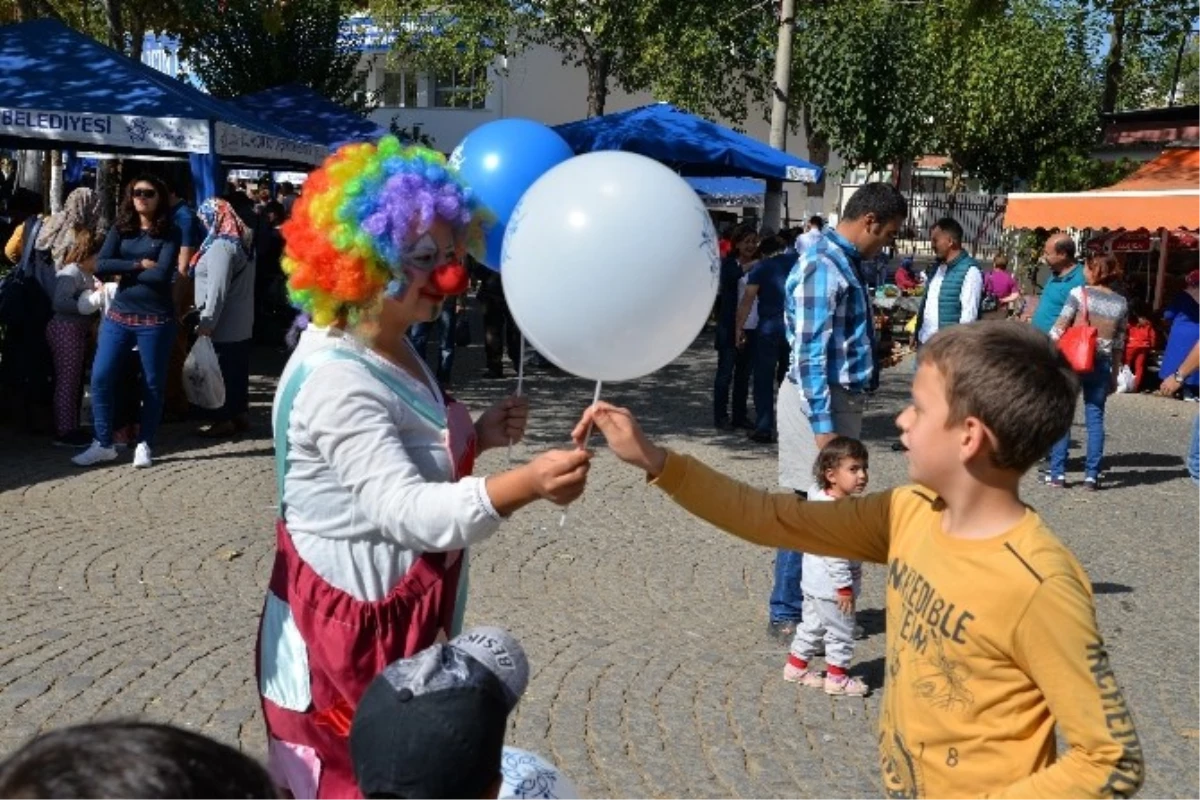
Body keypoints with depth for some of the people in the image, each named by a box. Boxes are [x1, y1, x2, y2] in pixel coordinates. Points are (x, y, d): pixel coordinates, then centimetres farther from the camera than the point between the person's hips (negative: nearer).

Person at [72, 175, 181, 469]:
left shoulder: (170, 232, -4)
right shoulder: (120, 229, 7)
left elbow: (162, 274, -17)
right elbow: (100, 266, -6)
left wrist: (123, 271, -7)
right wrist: (139, 264, -14)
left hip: (155, 319, -4)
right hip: (118, 315, 4)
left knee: (153, 383, 5)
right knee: (101, 378, 0)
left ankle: (144, 445, 19)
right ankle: (103, 444, 12)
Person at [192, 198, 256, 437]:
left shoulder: (221, 246, -16)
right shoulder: (240, 241, 14)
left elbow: (218, 289, -23)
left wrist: (207, 321, -23)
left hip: (223, 324, -10)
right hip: (241, 323, 10)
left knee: (221, 371, -3)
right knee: (237, 369, 14)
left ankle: (224, 419, 2)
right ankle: (240, 413, 21)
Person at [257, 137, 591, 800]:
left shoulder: (394, 354, 6)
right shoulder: (333, 379, -25)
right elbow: (408, 512, -36)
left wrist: (477, 437, -1)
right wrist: (525, 485, -48)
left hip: (401, 633, 9)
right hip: (346, 643, -9)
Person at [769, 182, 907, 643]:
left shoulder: (845, 260, 13)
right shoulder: (824, 266, -18)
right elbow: (810, 353, -22)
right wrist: (822, 425, -24)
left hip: (840, 395, 10)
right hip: (819, 398, -10)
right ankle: (786, 615, 8)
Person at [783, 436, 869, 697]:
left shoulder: (820, 498, 3)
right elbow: (834, 554, -27)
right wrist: (844, 587, -22)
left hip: (815, 584, 10)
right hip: (832, 587, -10)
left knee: (812, 626, 23)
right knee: (841, 633, 6)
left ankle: (796, 666, 34)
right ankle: (837, 679, 17)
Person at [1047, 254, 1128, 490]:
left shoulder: (1079, 293, -5)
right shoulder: (1121, 303, 6)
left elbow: (1059, 328, -7)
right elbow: (1119, 342, 9)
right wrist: (1114, 374, 16)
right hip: (1101, 364, 3)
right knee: (1095, 418, 8)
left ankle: (1058, 473, 4)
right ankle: (1092, 475, 6)